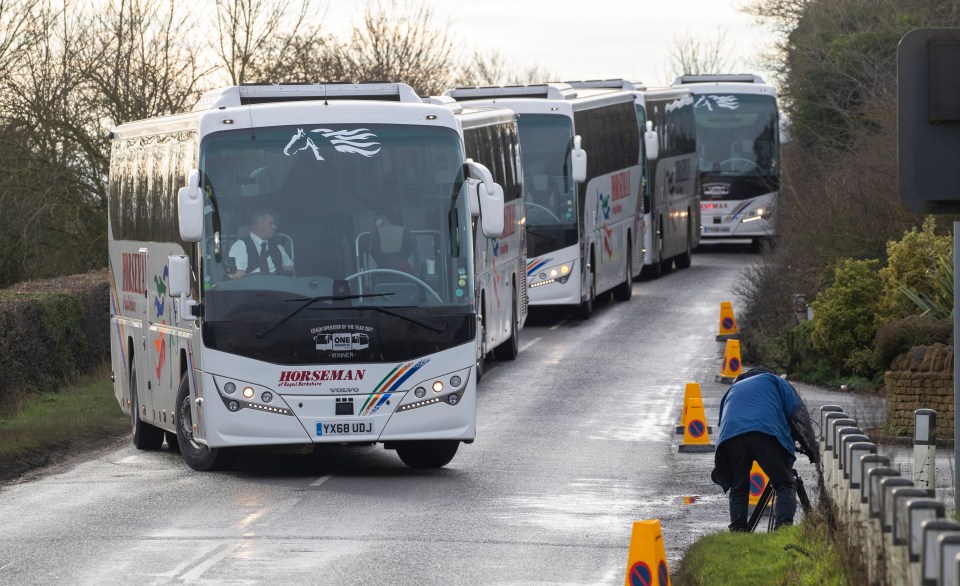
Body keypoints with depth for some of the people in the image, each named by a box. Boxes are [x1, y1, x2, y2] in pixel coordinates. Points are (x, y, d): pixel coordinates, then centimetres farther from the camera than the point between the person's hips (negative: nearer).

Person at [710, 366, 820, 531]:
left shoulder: (732, 390, 42)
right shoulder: (773, 381, 30)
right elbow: (798, 414, 19)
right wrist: (812, 449, 24)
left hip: (729, 437, 3)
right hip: (766, 434, -3)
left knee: (738, 488, 16)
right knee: (785, 485, 1)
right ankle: (784, 526, -18)